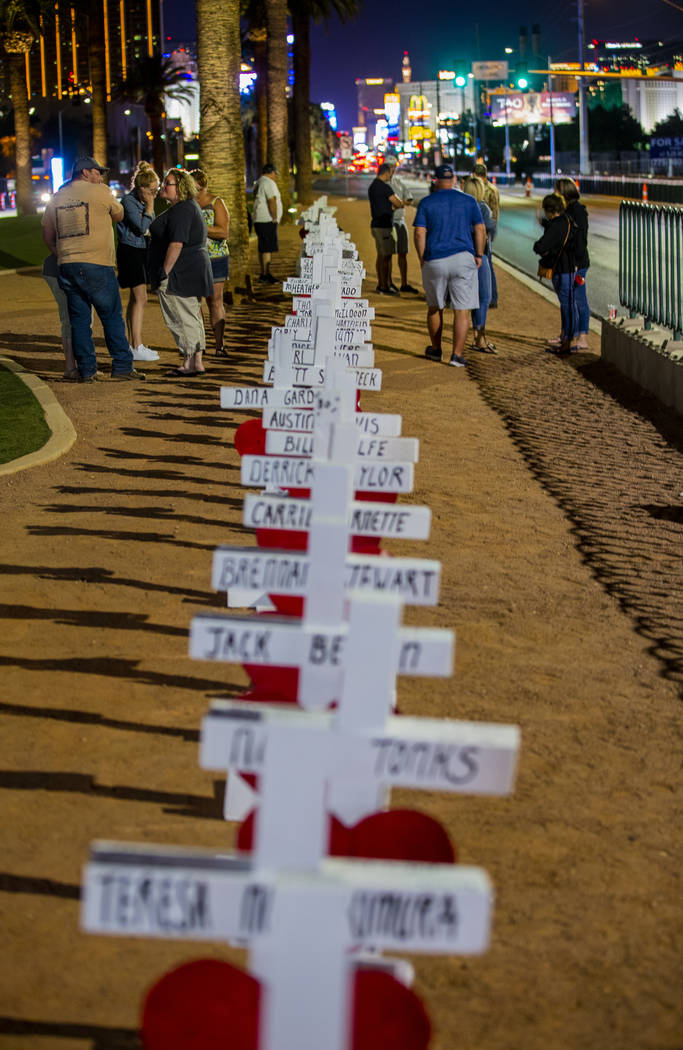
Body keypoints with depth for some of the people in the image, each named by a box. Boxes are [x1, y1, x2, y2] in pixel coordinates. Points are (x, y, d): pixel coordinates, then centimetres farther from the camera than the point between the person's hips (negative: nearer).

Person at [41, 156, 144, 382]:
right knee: (112, 317, 2)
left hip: (67, 267, 5)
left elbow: (47, 236, 17)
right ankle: (122, 366, 2)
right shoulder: (99, 192, -3)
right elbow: (119, 215, 12)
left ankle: (86, 370, 7)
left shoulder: (57, 198, 13)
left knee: (79, 320, 8)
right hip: (96, 265, -5)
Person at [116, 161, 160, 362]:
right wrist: (150, 206, -17)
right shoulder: (129, 202, -16)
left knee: (135, 299, 11)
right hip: (130, 251, -9)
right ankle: (137, 347, -15)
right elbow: (141, 227, -22)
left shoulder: (144, 202, 10)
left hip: (141, 251, 9)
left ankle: (132, 344, 17)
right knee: (140, 298, -13)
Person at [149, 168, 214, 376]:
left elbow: (176, 244, -24)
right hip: (193, 271, 11)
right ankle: (196, 362, 16)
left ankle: (190, 364, -4)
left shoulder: (182, 211, -17)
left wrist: (165, 273, -23)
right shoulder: (188, 206, 17)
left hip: (181, 273, -11)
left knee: (183, 319, -6)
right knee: (192, 317, 12)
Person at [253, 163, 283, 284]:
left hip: (258, 220, 10)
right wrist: (275, 218, -15)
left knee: (263, 248, 13)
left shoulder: (258, 183, 17)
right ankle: (266, 275, -12)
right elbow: (272, 202, -21)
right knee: (268, 248, -10)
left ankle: (263, 274, 17)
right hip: (267, 221, -10)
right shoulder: (269, 183, -12)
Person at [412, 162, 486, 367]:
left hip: (434, 261, 0)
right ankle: (457, 354, -7)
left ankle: (435, 349, 29)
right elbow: (480, 230, 3)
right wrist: (479, 255, 11)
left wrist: (422, 259, 5)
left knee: (434, 307, 18)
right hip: (463, 259, 0)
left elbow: (419, 233, -4)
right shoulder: (469, 201, 5)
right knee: (462, 310, 0)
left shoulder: (426, 203, 1)